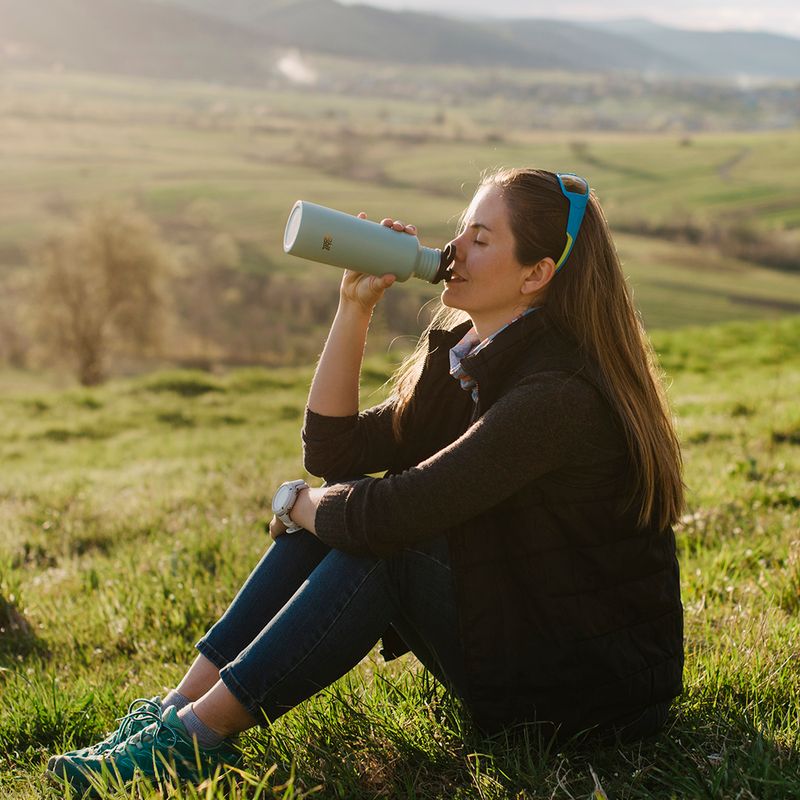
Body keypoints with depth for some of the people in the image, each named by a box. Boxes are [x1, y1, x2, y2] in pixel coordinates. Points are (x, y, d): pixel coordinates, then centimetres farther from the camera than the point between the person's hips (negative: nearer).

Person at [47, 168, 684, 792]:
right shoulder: (465, 353, 3)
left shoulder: (560, 393, -26)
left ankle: (202, 731, -16)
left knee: (380, 537, -24)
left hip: (605, 681, -8)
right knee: (343, 514, -6)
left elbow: (397, 511, -30)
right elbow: (333, 450, 1)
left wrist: (298, 505, -9)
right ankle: (182, 703, -6)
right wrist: (355, 307, -7)